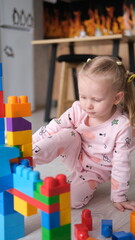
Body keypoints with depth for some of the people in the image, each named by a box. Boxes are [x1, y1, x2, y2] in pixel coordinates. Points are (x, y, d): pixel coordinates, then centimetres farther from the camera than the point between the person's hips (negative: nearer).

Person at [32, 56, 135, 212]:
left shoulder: (122, 126, -25)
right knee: (69, 134, -29)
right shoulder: (78, 110, -18)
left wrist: (118, 197, -12)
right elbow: (51, 129, -16)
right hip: (76, 158, 2)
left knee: (72, 200, -26)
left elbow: (121, 164, -19)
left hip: (94, 170, -2)